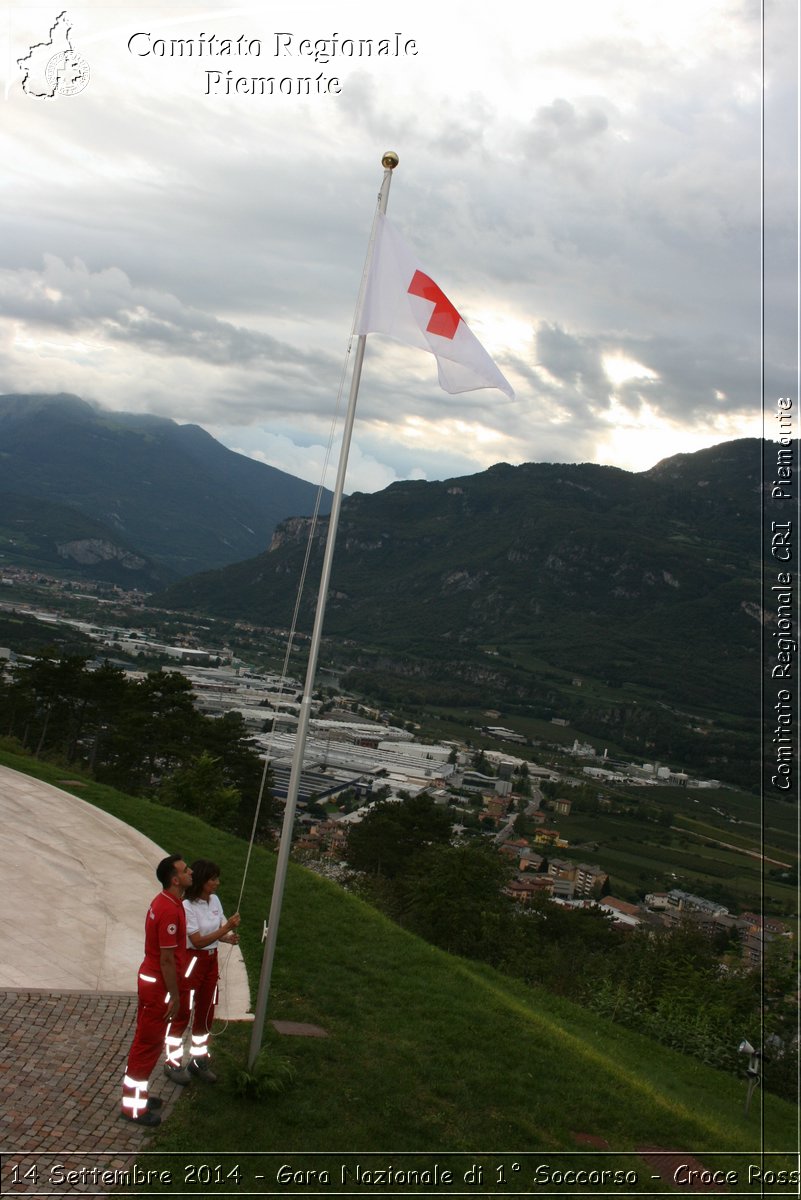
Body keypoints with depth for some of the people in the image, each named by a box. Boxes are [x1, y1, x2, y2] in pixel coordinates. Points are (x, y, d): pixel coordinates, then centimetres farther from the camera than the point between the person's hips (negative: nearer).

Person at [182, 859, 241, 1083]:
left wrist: (229, 937, -13)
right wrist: (227, 928, -28)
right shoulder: (187, 906, -21)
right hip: (192, 961, -7)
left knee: (206, 1012, 16)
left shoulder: (214, 900, 1)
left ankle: (199, 1060, 32)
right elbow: (198, 941, -23)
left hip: (211, 960, 7)